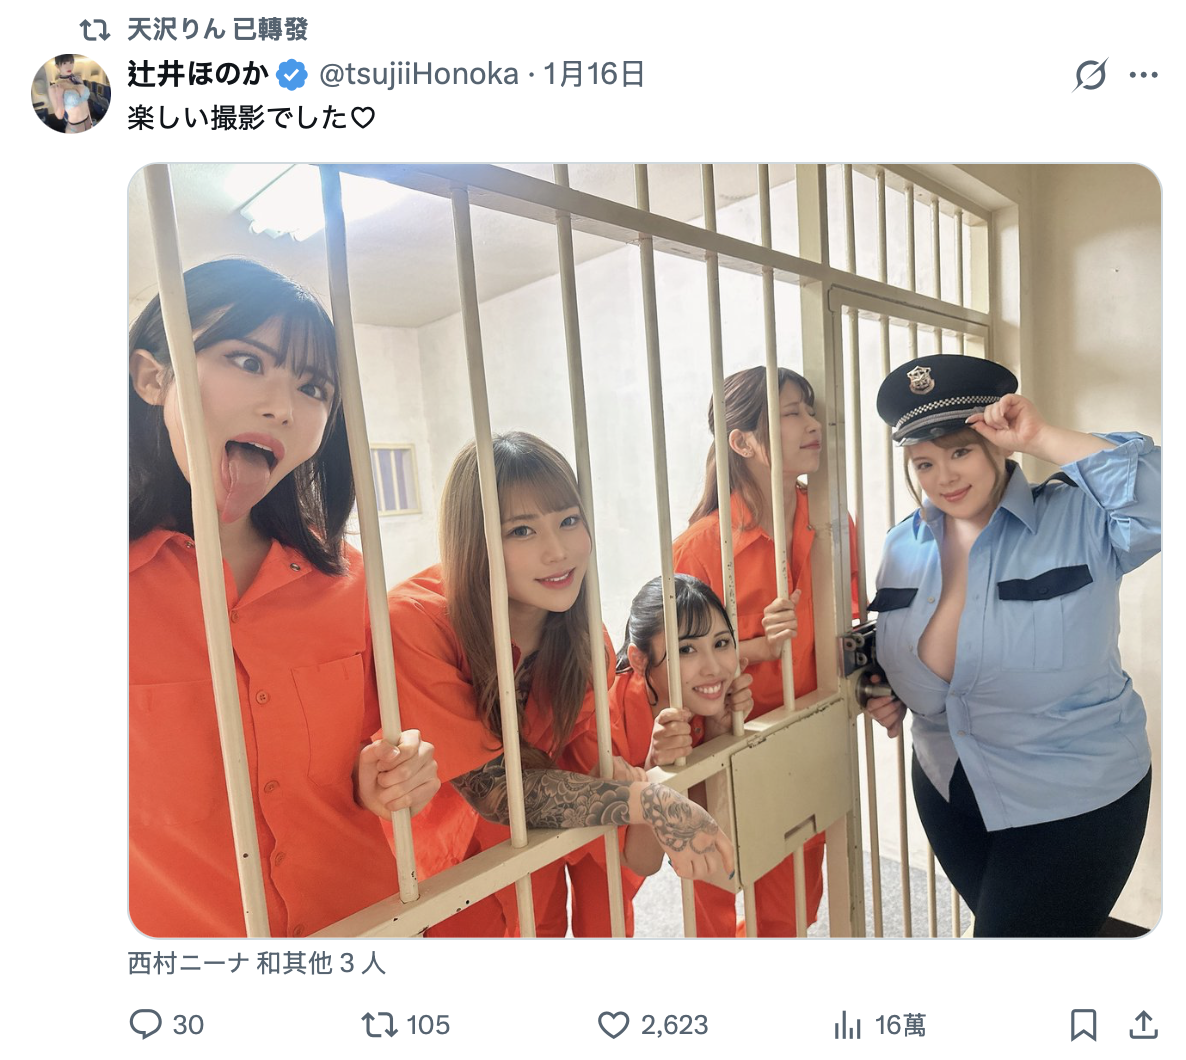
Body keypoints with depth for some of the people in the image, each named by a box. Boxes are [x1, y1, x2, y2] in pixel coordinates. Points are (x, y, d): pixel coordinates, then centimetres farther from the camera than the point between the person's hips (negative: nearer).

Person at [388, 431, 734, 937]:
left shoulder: (579, 630, -12)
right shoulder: (415, 622, -31)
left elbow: (592, 759, -12)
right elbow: (491, 790, -29)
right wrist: (653, 802, -34)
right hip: (437, 890, -4)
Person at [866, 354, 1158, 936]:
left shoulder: (1077, 520, -14)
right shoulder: (904, 546, -1)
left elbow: (1160, 506, -35)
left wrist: (1042, 438, -31)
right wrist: (887, 694, -3)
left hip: (1073, 801, -5)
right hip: (948, 793, 5)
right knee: (998, 925, 24)